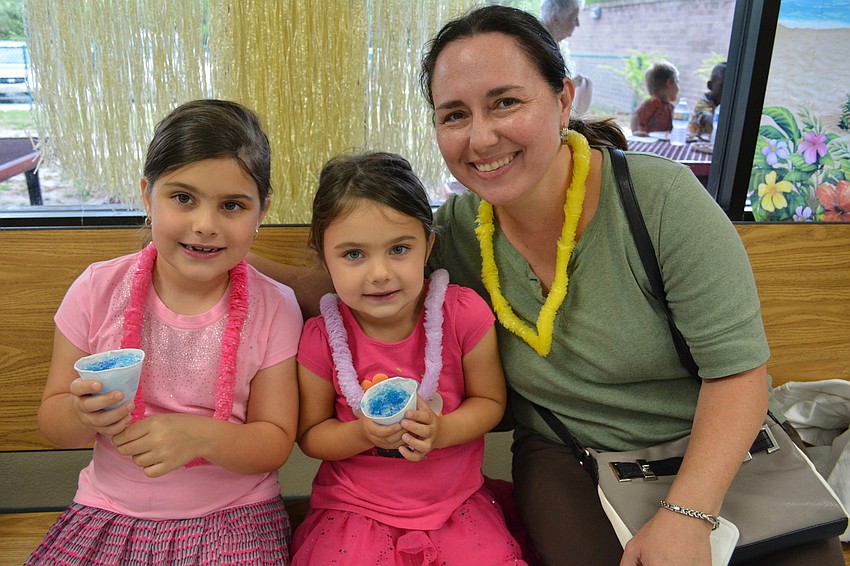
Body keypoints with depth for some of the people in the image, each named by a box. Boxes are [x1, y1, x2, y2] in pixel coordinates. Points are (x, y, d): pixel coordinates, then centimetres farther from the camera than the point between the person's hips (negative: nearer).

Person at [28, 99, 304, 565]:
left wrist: (201, 436, -25)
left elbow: (275, 443, -7)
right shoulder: (98, 290, -5)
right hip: (110, 508, 1)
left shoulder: (274, 309, -9)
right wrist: (83, 416, -21)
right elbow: (53, 425, 2)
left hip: (232, 518, 0)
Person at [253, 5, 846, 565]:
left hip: (715, 448, 0)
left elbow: (737, 367, -17)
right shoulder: (457, 228, -10)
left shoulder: (660, 198, -19)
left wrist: (687, 514, -25)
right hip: (566, 460, 1)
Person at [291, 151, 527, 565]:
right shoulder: (321, 339, -13)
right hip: (354, 512, 0)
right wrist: (364, 434, -21)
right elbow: (310, 434, -1)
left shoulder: (463, 313, -13)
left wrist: (440, 431, -20)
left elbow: (490, 401, -2)